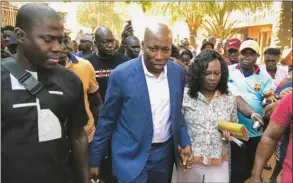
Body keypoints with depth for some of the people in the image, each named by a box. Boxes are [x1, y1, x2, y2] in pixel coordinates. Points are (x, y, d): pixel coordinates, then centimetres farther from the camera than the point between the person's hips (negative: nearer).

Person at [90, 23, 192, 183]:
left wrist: (185, 142, 1)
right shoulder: (121, 74, -17)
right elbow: (107, 120, -8)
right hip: (132, 156, -4)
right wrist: (95, 159, -3)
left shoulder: (178, 72, -4)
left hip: (165, 152, 5)